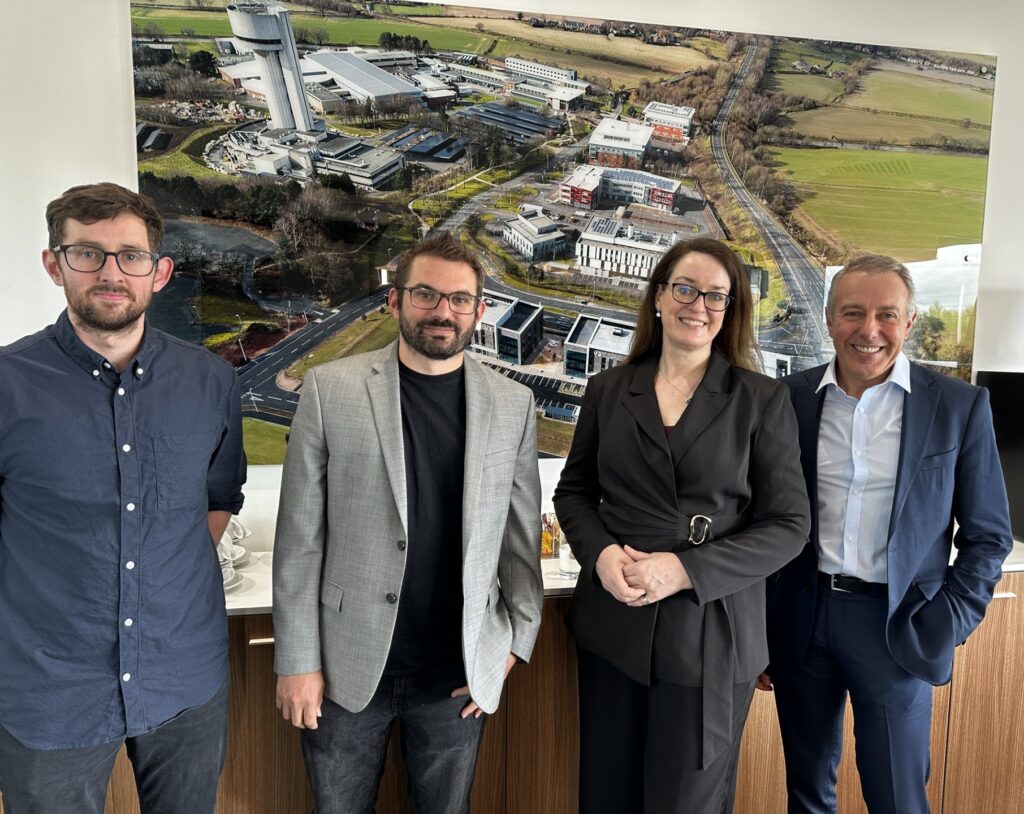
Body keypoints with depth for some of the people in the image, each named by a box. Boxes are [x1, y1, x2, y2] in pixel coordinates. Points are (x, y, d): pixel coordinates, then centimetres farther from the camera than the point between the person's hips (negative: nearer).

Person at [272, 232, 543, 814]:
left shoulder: (513, 405, -1)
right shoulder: (330, 389, -7)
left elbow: (522, 537, 4)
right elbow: (300, 536, -6)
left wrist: (515, 641, 1)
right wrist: (297, 660, -5)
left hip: (461, 675, 2)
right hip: (348, 667, -1)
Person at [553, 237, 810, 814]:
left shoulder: (763, 400, -4)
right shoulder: (609, 390, 4)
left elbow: (788, 524, -6)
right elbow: (574, 491, 10)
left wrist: (685, 570, -18)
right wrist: (600, 553, -11)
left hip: (710, 633, -2)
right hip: (613, 625, 3)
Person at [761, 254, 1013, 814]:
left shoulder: (959, 407, -5)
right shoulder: (791, 400, -1)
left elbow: (988, 536, 2)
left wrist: (943, 629, -8)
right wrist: (757, 633, 6)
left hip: (897, 626, -1)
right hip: (801, 620, 2)